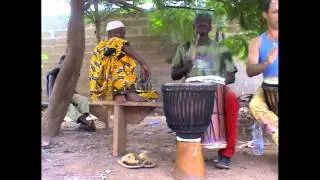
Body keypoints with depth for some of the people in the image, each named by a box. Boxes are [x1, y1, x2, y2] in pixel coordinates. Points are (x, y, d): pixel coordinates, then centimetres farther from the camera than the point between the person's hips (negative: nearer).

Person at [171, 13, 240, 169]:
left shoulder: (221, 49, 9)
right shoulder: (184, 48, 11)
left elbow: (231, 76, 7)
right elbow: (174, 75, 12)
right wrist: (185, 69, -10)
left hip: (217, 90, 0)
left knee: (232, 100, -34)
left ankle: (226, 152, -23)